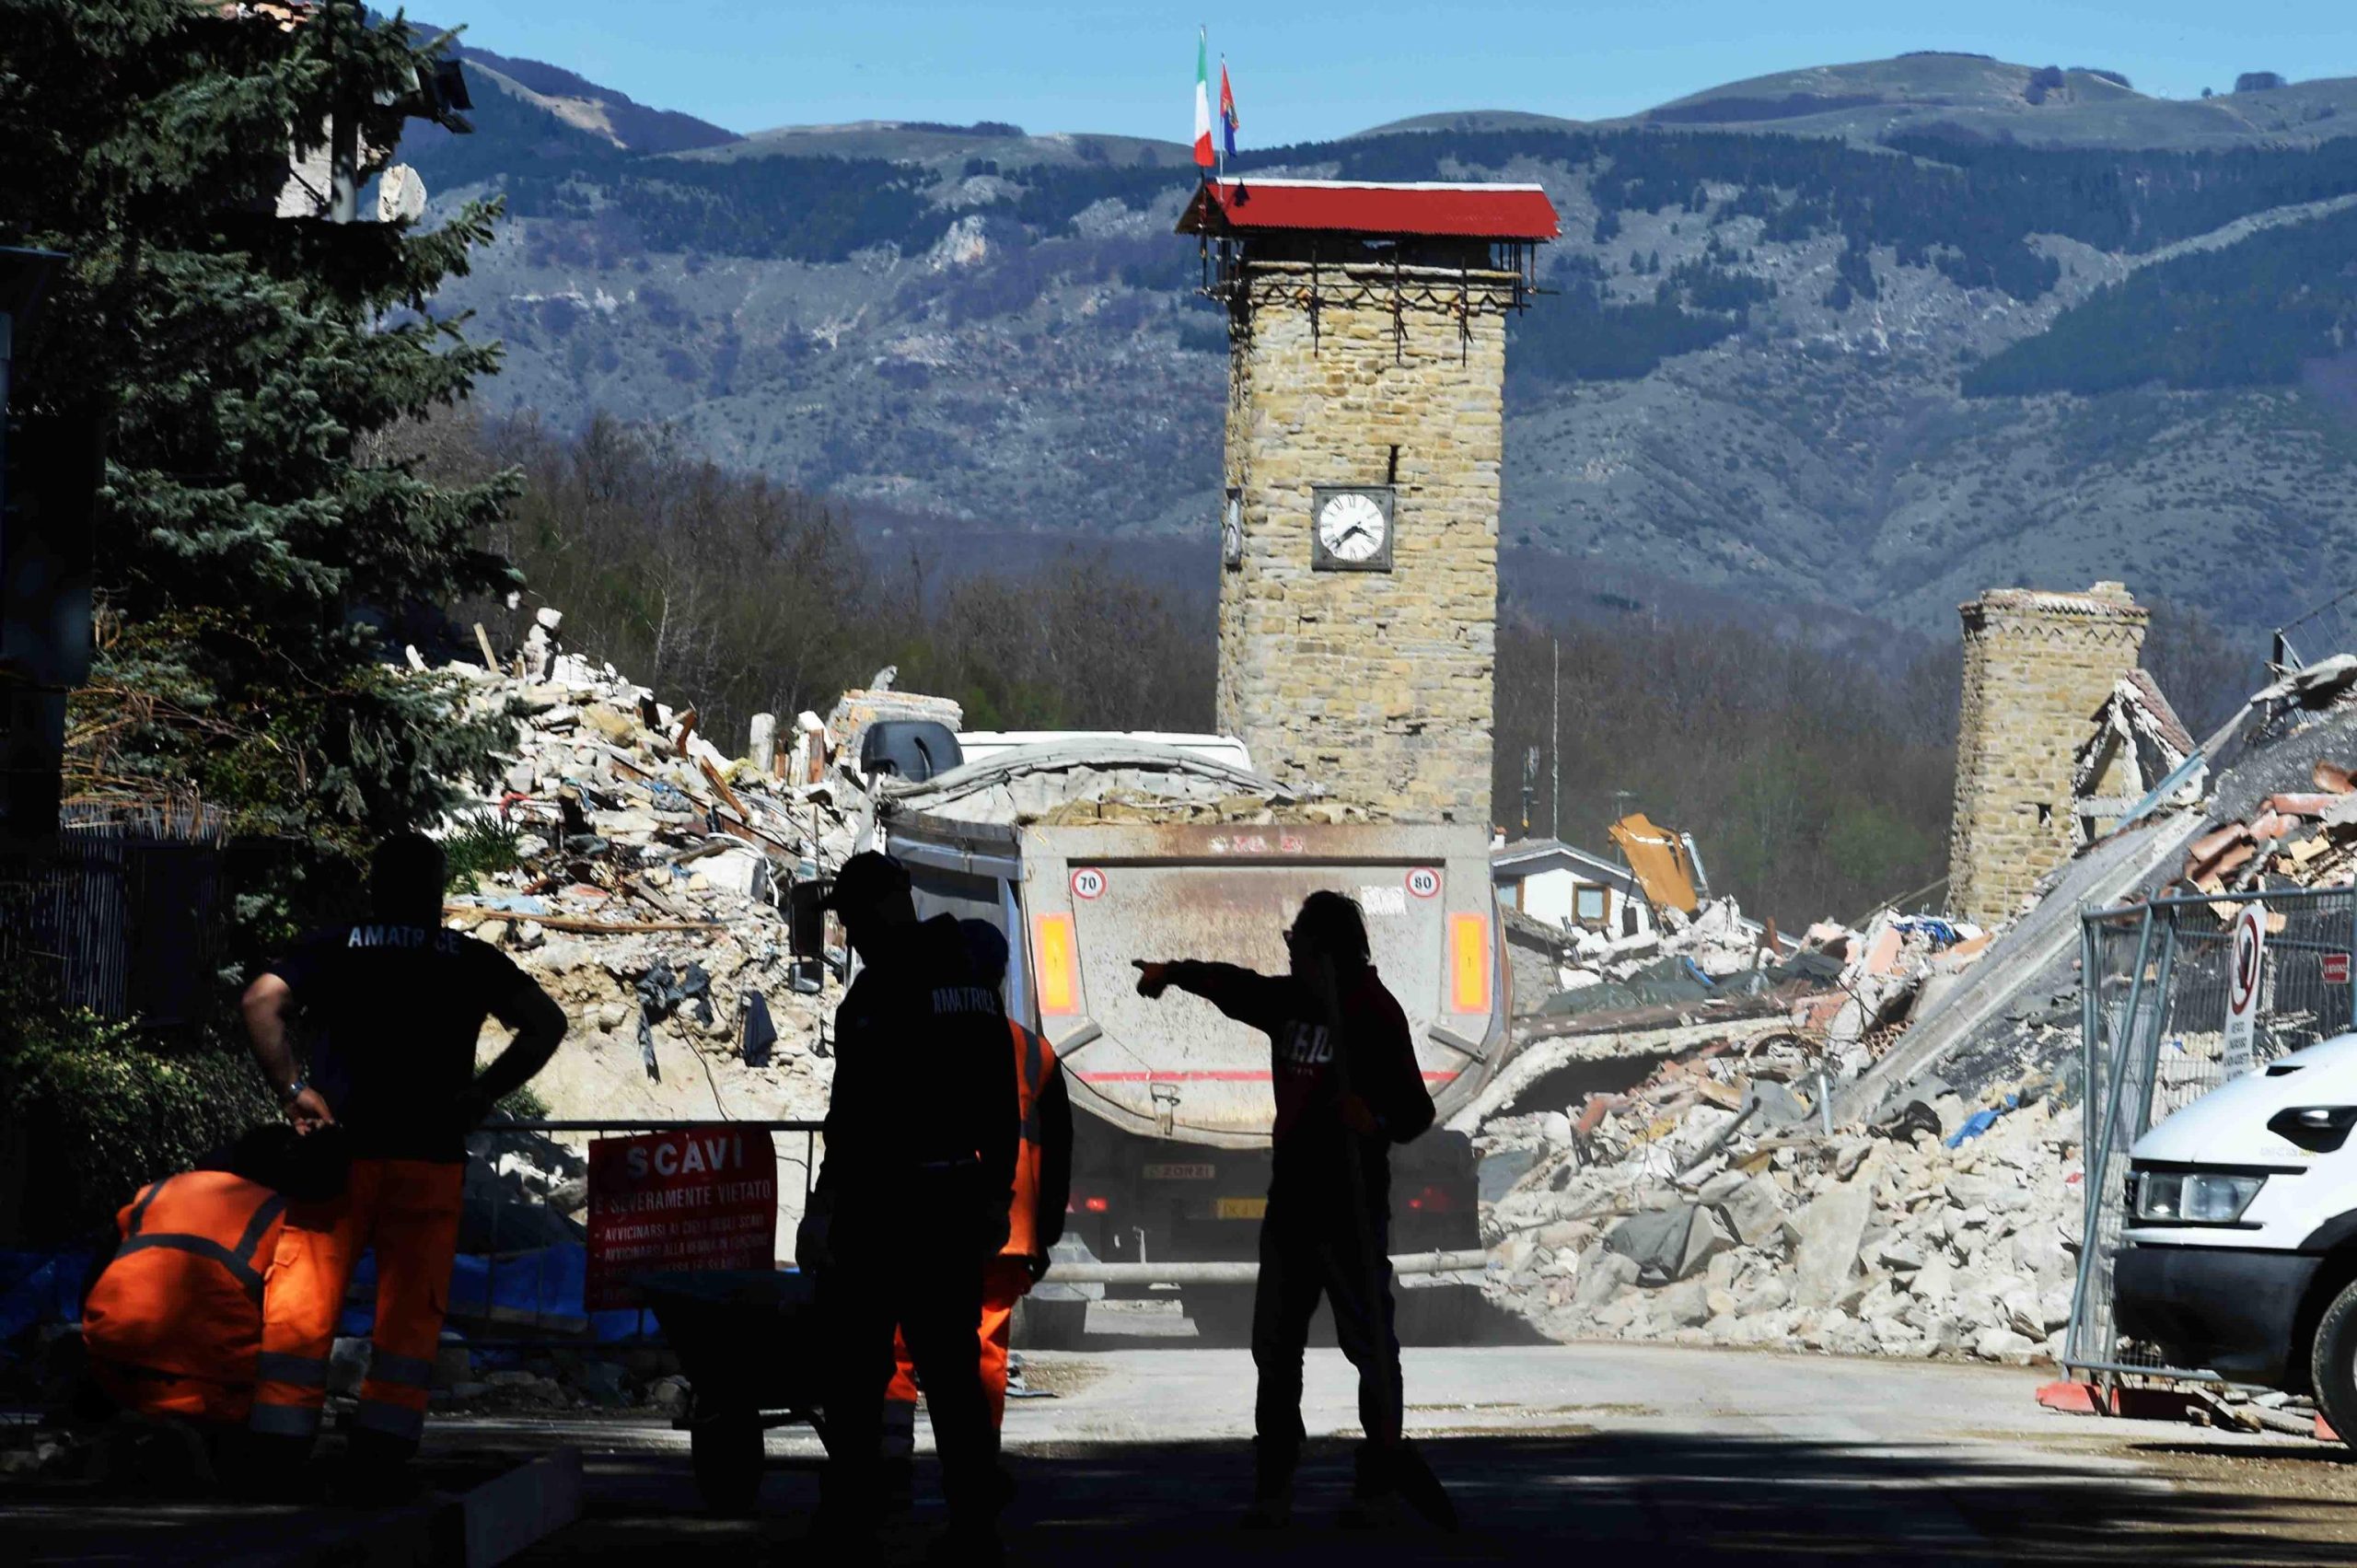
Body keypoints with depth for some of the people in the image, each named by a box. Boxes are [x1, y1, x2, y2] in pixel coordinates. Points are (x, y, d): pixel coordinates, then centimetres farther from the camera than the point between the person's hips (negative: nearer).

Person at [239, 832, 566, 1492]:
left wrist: (291, 1091, -6)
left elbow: (261, 1002, -6)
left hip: (339, 1146, 0)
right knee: (409, 1309, 5)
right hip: (431, 1158, 0)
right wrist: (480, 1096, 3)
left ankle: (280, 1444, -6)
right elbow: (546, 1023, 3)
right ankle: (380, 1455, -1)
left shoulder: (330, 949, 9)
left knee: (302, 1300, 0)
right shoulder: (470, 961, 10)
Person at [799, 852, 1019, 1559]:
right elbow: (1001, 1107, 15)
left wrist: (827, 1203, -18)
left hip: (884, 1198, -7)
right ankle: (975, 1522, 3)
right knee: (953, 1366, 7)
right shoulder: (976, 984, 12)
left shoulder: (879, 987, -12)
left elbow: (857, 1106, -18)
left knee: (858, 1362, 3)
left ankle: (848, 1514, 5)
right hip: (955, 1199, 7)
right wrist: (996, 1195, 20)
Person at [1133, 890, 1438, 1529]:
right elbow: (1235, 986, 31)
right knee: (1275, 1346, 7)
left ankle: (1378, 1482, 4)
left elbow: (1416, 1110, -18)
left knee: (1370, 1344, -3)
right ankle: (1273, 1486, 11)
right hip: (1291, 1197, 8)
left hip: (1351, 1205, -8)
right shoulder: (1291, 999, 9)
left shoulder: (1376, 1015, -14)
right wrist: (1176, 972, 46)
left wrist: (1379, 1121, -40)